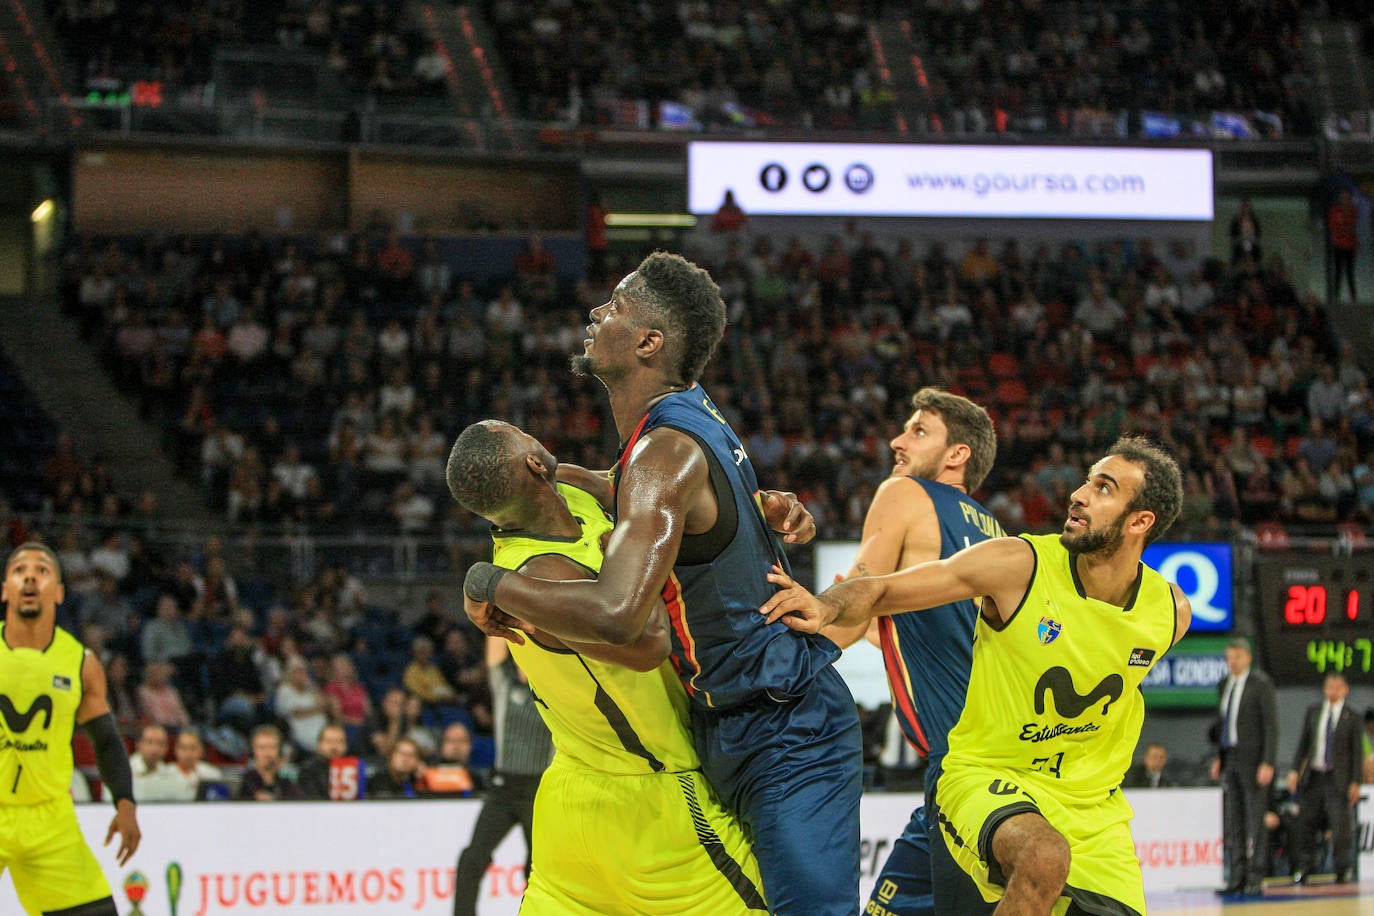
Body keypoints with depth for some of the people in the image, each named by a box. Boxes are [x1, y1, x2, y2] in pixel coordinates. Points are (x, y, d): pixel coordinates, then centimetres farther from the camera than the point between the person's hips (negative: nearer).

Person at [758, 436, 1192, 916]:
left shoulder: (1170, 612, -6)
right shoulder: (1018, 566, -16)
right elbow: (878, 589, -13)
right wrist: (824, 607, -32)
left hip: (1093, 805, 5)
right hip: (986, 774, -5)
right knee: (1044, 855, -36)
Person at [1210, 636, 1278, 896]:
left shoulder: (1261, 684, -6)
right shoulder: (1224, 685, 14)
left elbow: (1271, 725, -9)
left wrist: (1268, 763, -16)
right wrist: (1219, 758, 12)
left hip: (1253, 759, -6)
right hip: (1230, 758, 6)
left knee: (1255, 819, -6)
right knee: (1233, 821, 5)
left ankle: (1255, 879, -4)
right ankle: (1237, 877, 8)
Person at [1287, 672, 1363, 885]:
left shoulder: (1352, 718, 0)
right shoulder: (1313, 712, 10)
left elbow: (1358, 752, -1)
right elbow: (1303, 743, 12)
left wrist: (1355, 782, -7)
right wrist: (1295, 770, 3)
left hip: (1338, 779, -3)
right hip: (1313, 776, 3)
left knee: (1340, 825, -6)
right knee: (1305, 823, 4)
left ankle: (1343, 870, 4)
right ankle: (1303, 868, 14)